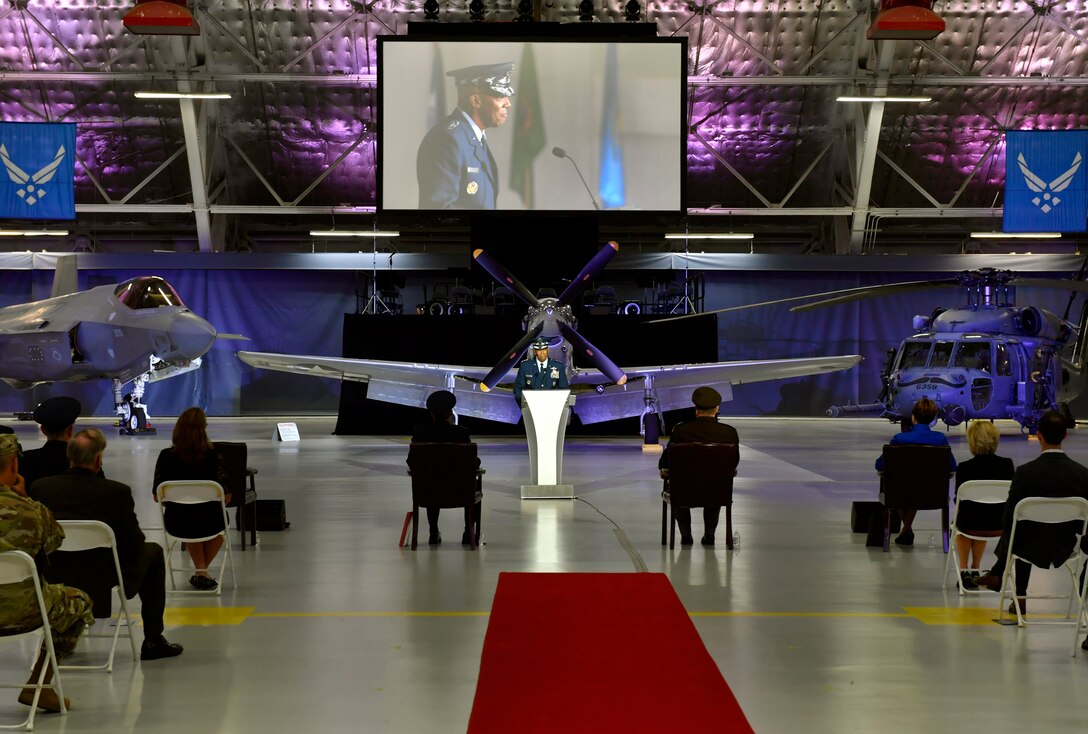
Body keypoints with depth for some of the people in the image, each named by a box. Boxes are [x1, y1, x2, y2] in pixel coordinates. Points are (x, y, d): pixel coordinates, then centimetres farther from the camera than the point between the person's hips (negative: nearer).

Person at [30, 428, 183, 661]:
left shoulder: (40, 487, -9)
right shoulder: (117, 492, -18)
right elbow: (135, 545, -10)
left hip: (53, 583, 4)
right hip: (103, 584, -4)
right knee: (153, 552, 21)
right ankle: (153, 641, 21)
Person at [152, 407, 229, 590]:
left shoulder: (166, 456, -11)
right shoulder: (213, 456, -15)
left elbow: (157, 497, -3)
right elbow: (226, 497, -11)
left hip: (176, 525, 2)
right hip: (208, 523, -2)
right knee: (220, 520, 36)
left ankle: (201, 571, 34)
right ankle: (202, 573, 31)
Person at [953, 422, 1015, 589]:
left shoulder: (964, 468, -15)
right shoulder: (1007, 465, -9)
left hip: (971, 522, -2)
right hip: (999, 524, 2)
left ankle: (964, 570, 34)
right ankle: (975, 571, 42)